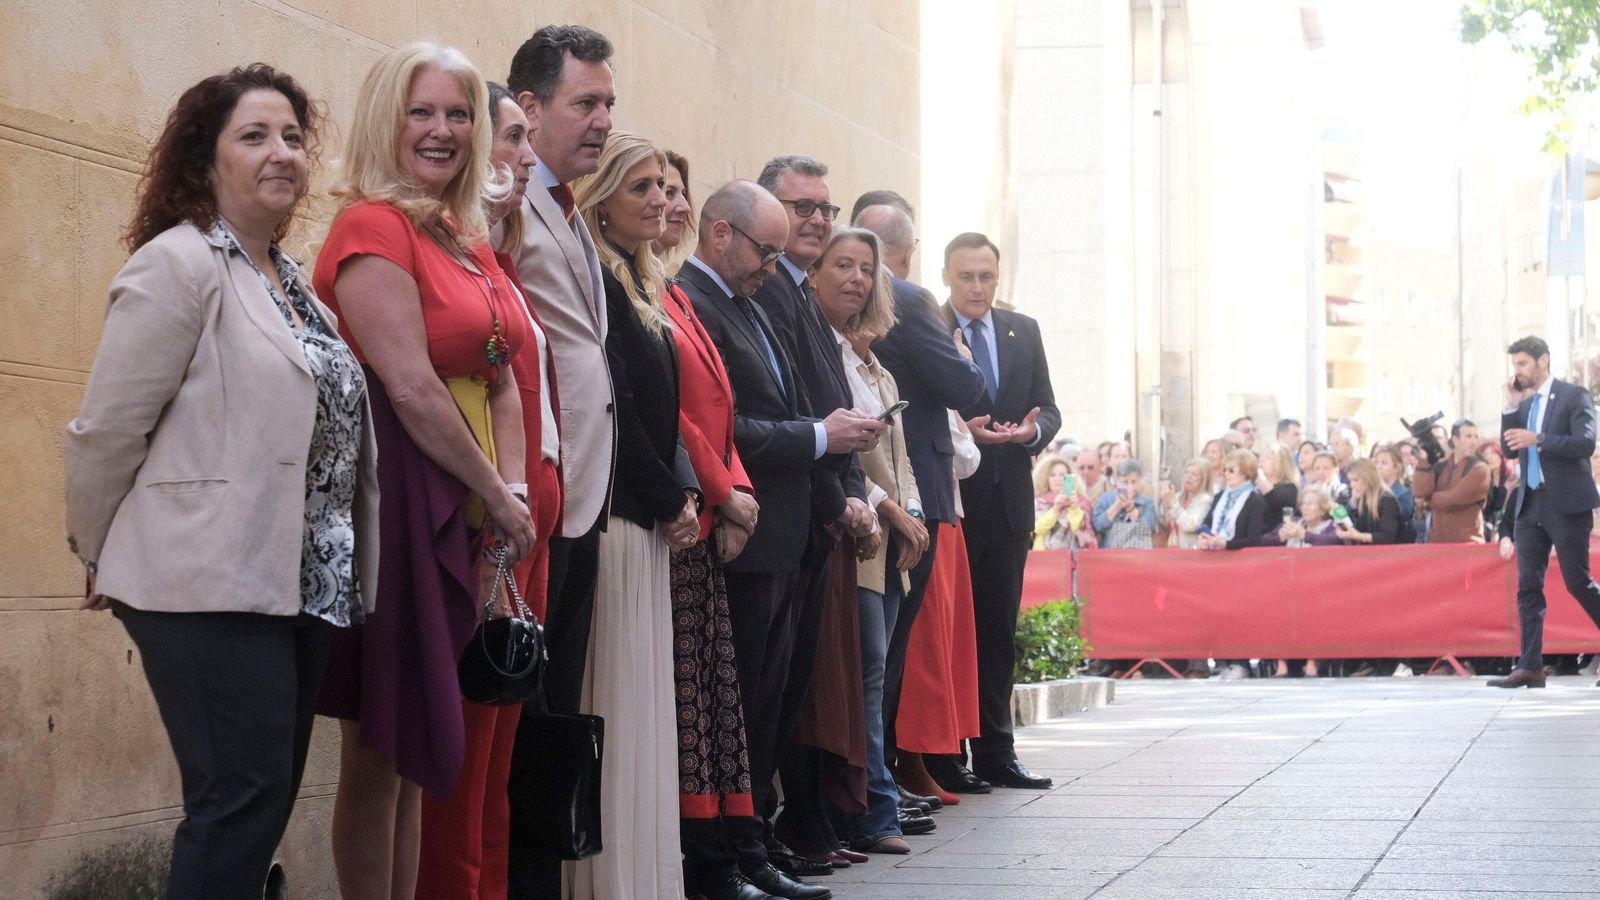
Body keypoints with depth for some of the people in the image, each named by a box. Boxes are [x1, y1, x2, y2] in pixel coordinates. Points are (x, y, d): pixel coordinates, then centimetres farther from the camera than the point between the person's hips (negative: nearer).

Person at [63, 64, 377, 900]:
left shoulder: (296, 283, 16)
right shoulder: (178, 264, -8)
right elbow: (105, 431, -9)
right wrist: (105, 562, 1)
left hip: (300, 584, 8)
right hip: (212, 588, -8)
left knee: (266, 800, 10)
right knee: (242, 800, -9)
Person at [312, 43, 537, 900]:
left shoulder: (470, 241, 16)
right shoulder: (371, 226, -10)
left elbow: (501, 383, 12)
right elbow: (411, 388, -17)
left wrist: (514, 490, -4)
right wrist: (496, 495, -10)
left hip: (466, 505, 8)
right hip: (397, 494, -8)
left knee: (419, 742, 11)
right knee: (379, 746, -2)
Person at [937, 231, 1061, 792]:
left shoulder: (1023, 332, 13)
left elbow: (1048, 410, 12)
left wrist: (1032, 430, -9)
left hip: (1008, 499, 5)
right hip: (949, 496, -5)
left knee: (999, 629, 9)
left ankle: (995, 752, 14)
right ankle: (944, 757, 4)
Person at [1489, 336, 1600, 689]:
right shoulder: (1525, 403, 15)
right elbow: (1510, 448, 11)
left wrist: (1537, 439, -23)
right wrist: (1511, 407, 1)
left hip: (1566, 503, -6)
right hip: (1530, 503, 6)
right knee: (1528, 584, 0)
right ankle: (1530, 667, -1)